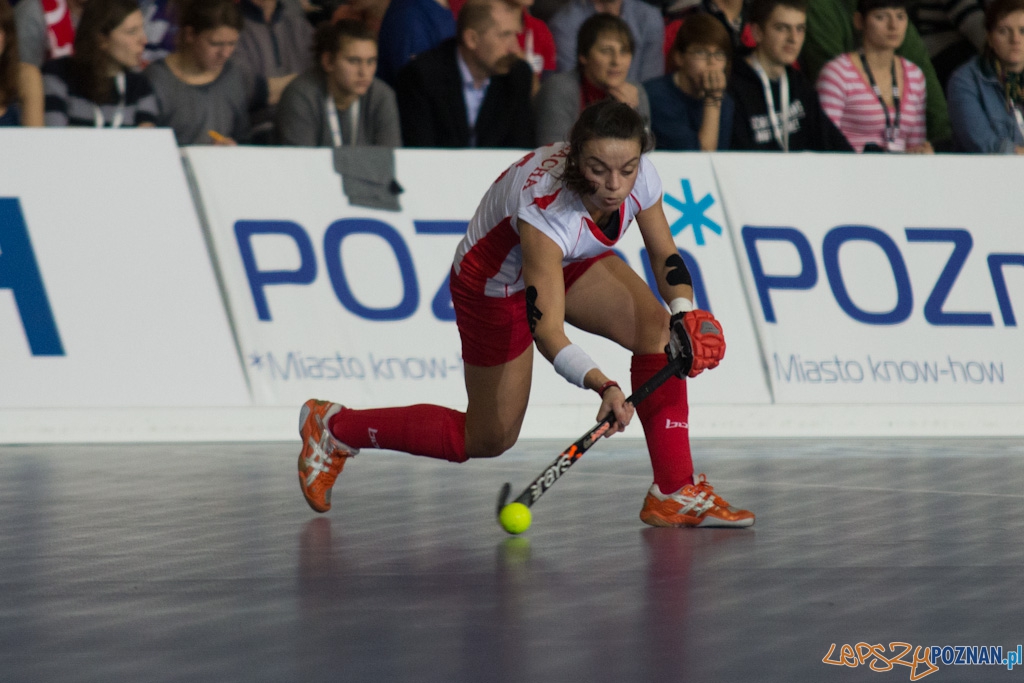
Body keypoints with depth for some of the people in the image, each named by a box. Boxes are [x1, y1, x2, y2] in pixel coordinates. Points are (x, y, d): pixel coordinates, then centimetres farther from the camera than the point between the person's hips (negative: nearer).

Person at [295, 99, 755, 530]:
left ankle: (673, 493, -12)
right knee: (489, 440, 4)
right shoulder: (545, 207, -43)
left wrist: (685, 314, -26)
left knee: (658, 329, -18)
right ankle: (333, 428, 20)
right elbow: (547, 329, -44)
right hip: (496, 282, -6)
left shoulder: (642, 178, -26)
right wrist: (601, 385, -60)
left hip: (570, 261, 6)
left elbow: (665, 255, -7)